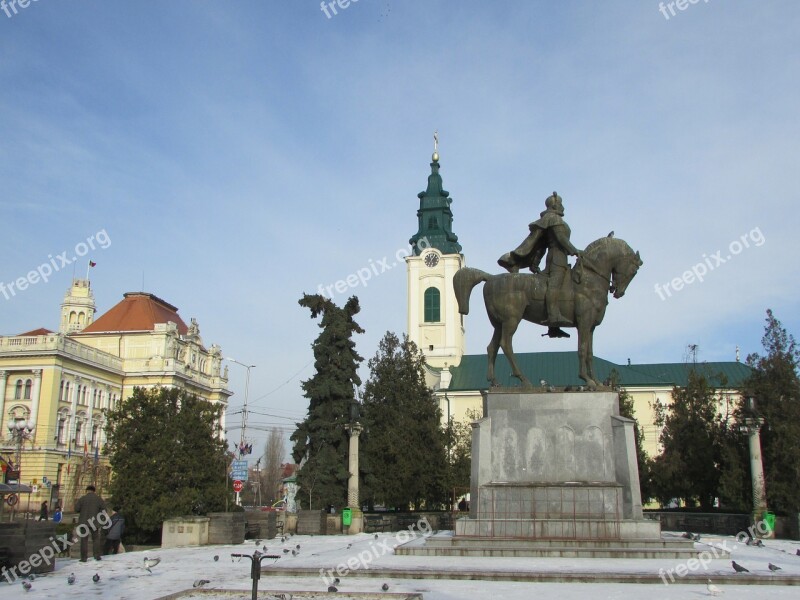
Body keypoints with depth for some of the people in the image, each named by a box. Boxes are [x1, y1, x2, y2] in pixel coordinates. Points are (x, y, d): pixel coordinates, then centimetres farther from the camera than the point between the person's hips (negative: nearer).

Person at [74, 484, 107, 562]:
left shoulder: (82, 498, -5)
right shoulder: (98, 499, 0)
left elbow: (76, 509, -7)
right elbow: (104, 509, -3)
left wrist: (83, 510, 13)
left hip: (84, 522, -1)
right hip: (95, 522, 1)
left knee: (84, 539, 4)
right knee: (96, 538, 12)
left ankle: (84, 557, 2)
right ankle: (97, 555, 6)